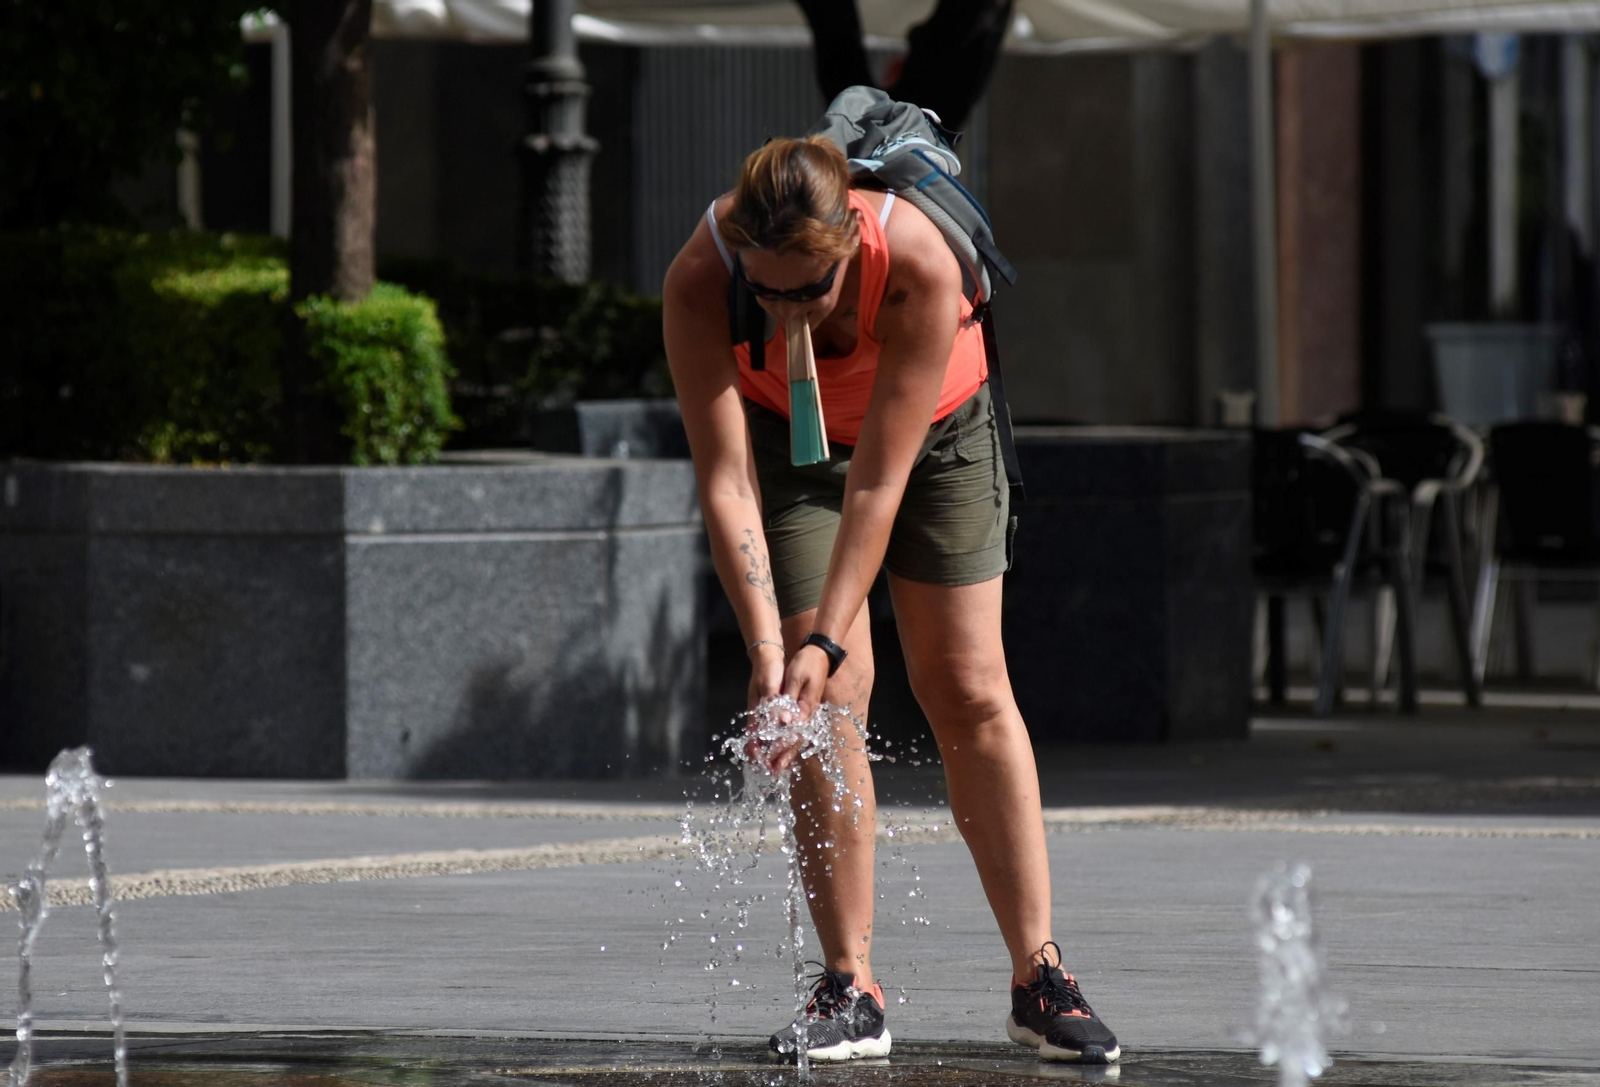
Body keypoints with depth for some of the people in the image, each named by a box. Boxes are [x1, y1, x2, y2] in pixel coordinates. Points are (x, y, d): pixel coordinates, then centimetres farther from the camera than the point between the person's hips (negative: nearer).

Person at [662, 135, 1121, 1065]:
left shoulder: (919, 264, -39)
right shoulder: (699, 282, -36)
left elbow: (878, 484, -34)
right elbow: (726, 481, -32)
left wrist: (827, 641, -37)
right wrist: (771, 649, -38)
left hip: (935, 429, -1)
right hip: (788, 433, 1)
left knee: (969, 689, -5)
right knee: (829, 695, -10)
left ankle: (1038, 975, 0)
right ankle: (852, 988, -6)